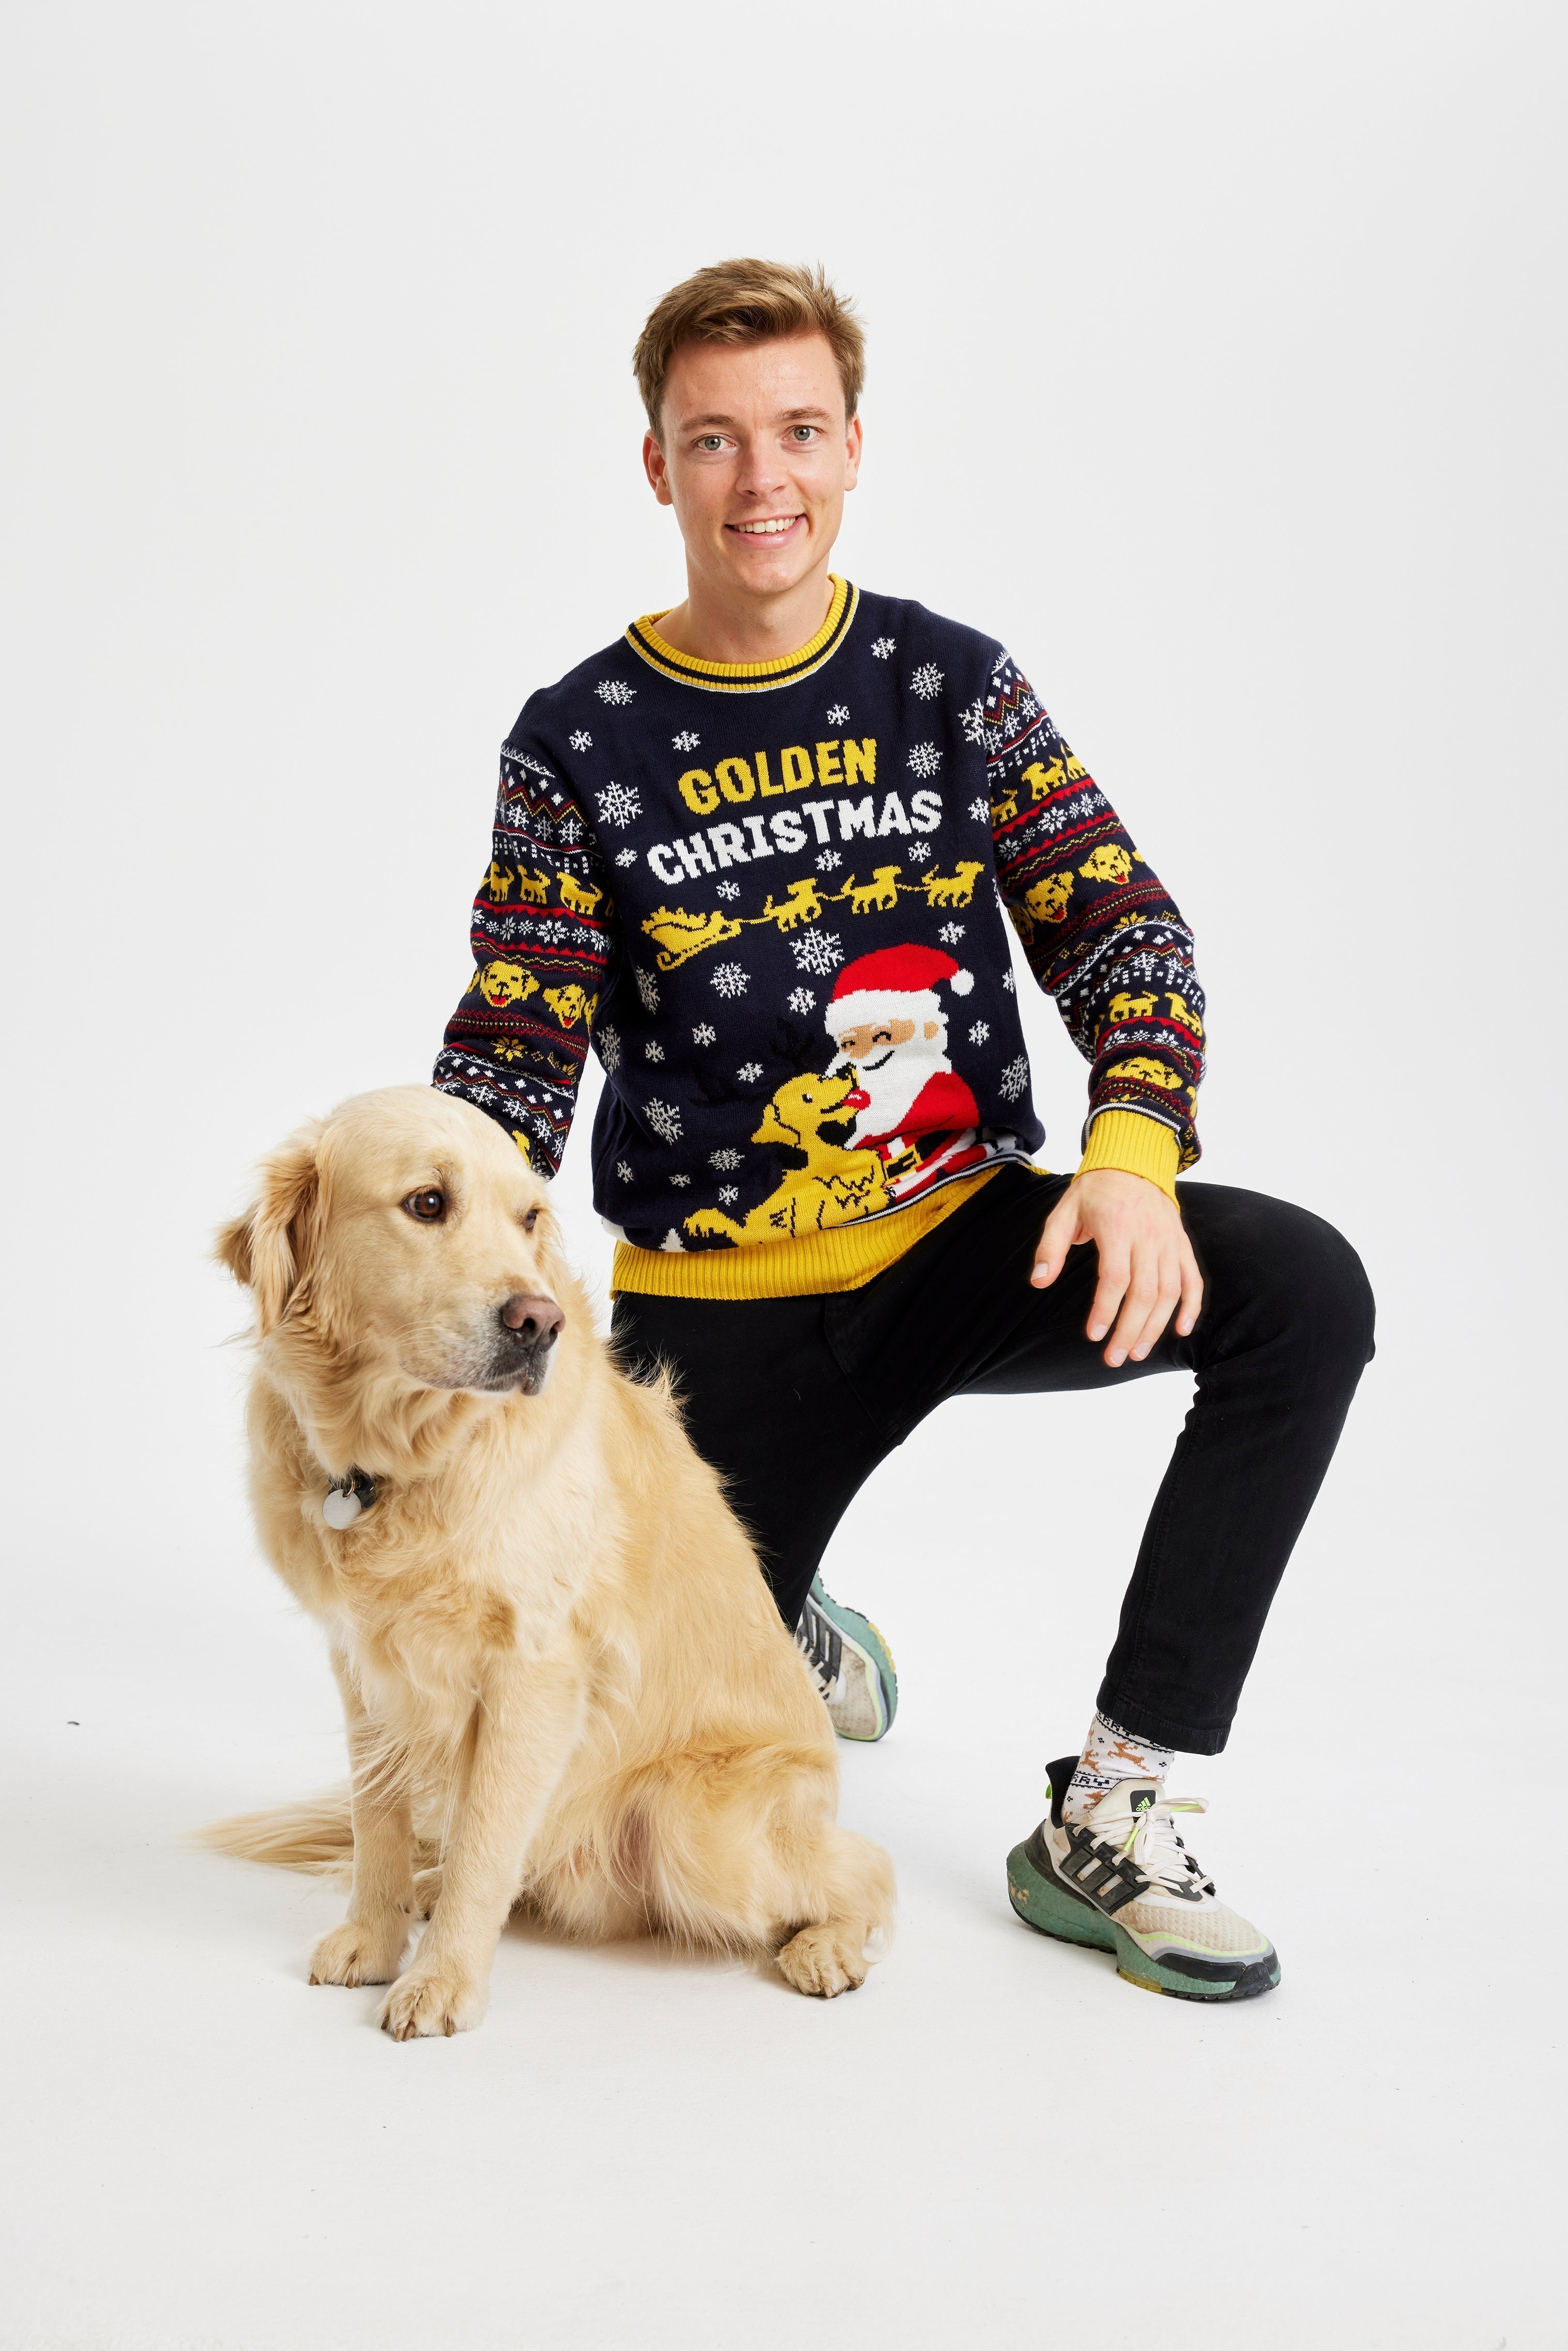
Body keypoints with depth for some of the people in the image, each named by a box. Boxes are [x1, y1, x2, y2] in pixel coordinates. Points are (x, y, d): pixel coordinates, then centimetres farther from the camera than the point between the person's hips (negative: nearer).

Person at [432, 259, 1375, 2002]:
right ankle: (794, 1646, 39)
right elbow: (513, 1058, -6)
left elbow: (1119, 923, -4)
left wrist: (1134, 1153, -24)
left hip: (963, 1235, 1)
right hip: (716, 1299, 0)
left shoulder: (950, 681, 0)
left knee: (1303, 1291, -26)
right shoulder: (579, 743, -4)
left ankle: (1108, 1815, -17)